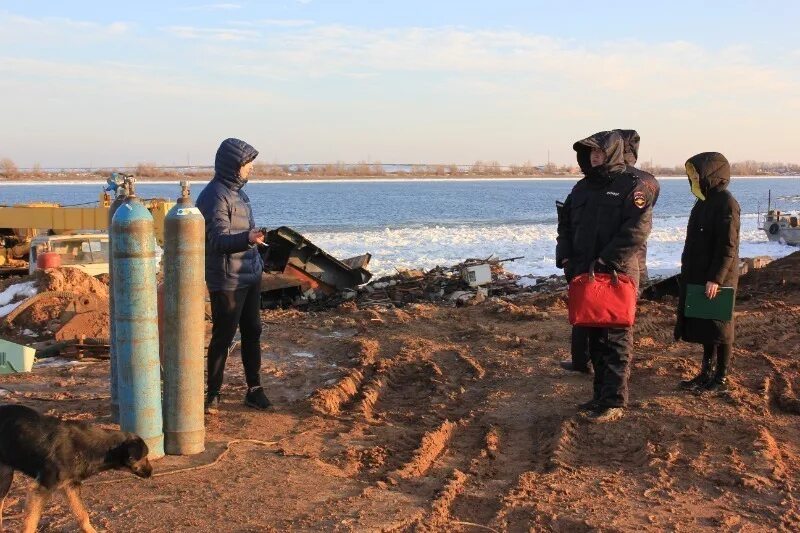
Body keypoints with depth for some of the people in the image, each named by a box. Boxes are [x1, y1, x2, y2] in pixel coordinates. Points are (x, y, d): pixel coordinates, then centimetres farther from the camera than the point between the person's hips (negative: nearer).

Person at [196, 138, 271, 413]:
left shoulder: (236, 191, 12)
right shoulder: (215, 196, -17)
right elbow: (219, 240, -25)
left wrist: (257, 261, 28)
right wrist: (248, 238, -43)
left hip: (250, 277, 9)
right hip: (227, 280, -9)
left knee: (252, 332, 12)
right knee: (223, 338, -1)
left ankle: (254, 389, 22)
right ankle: (213, 395, 11)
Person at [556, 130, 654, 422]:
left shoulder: (631, 186, -6)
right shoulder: (582, 188, 16)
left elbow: (637, 230, -17)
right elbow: (566, 226, 19)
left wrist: (605, 261, -21)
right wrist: (566, 258, 2)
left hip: (617, 275, -7)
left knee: (616, 339, -3)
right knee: (595, 338, 13)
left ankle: (614, 401, 2)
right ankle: (601, 394, 24)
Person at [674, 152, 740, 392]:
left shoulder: (726, 203, -15)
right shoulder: (705, 202, 13)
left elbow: (728, 246, -20)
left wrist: (716, 278, -24)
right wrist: (688, 271, 20)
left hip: (716, 278, -9)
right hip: (698, 277, 9)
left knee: (719, 327, 0)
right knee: (704, 326, 13)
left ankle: (721, 378, 9)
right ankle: (706, 373, 22)